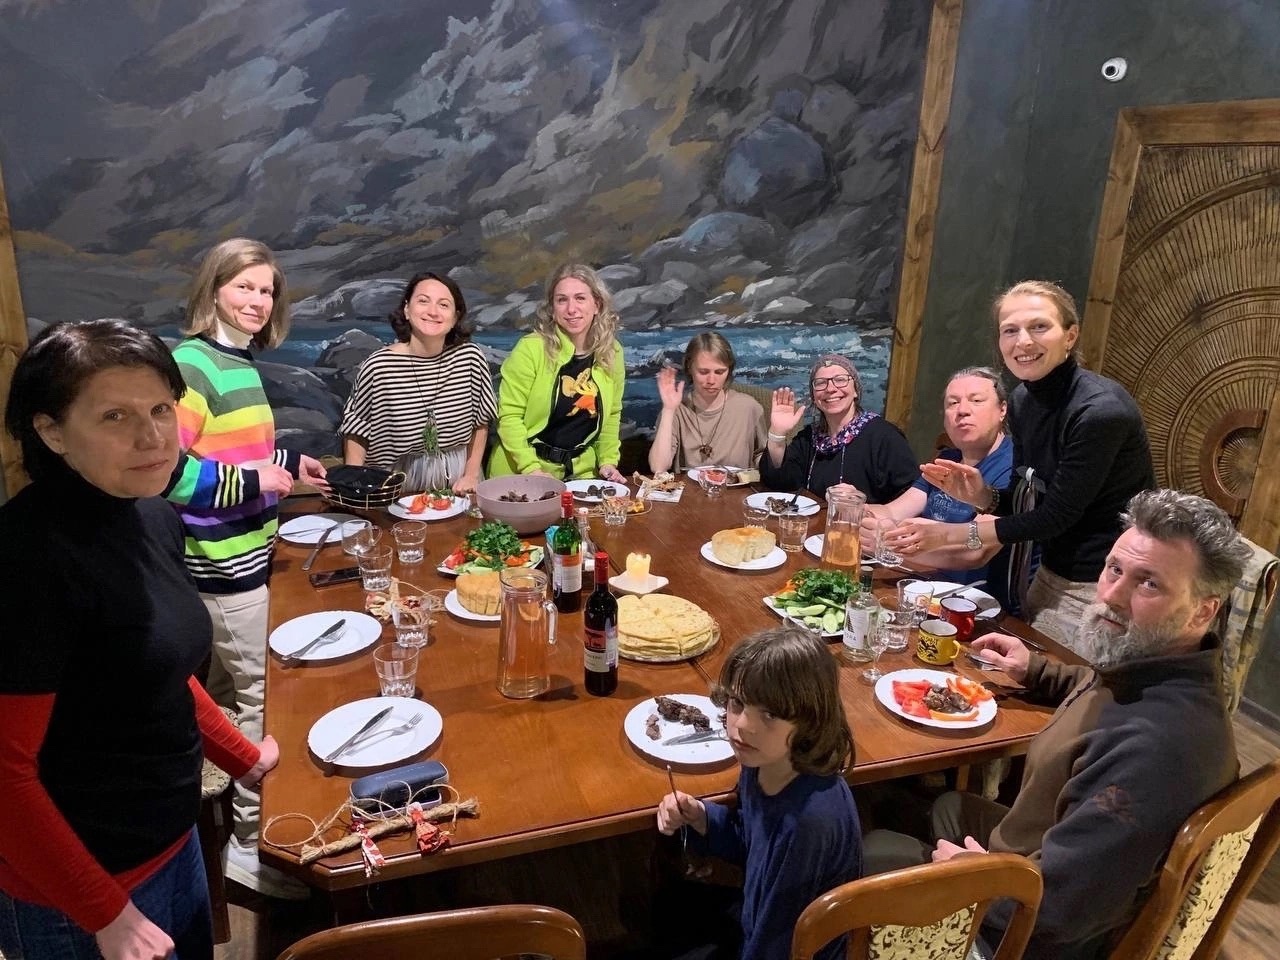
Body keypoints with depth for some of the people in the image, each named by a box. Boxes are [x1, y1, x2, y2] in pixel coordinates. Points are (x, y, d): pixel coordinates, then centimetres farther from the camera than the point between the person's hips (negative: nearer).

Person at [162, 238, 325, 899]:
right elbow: (166, 468, -25)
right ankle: (249, 841, 13)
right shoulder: (191, 364, -17)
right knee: (260, 694, -2)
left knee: (228, 685, 22)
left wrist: (288, 462, 16)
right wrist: (252, 479, -22)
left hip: (247, 550, 9)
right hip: (221, 558, -9)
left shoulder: (241, 362, 10)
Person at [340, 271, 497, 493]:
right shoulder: (377, 367, -9)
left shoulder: (470, 357, -3)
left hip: (455, 479, 1)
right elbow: (356, 433, 1)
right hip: (399, 485, -1)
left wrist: (471, 475, 3)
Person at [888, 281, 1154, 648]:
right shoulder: (1022, 400, -1)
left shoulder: (1101, 410, -25)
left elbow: (1057, 515, -21)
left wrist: (950, 533, -18)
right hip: (1053, 571, 7)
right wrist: (980, 496, -15)